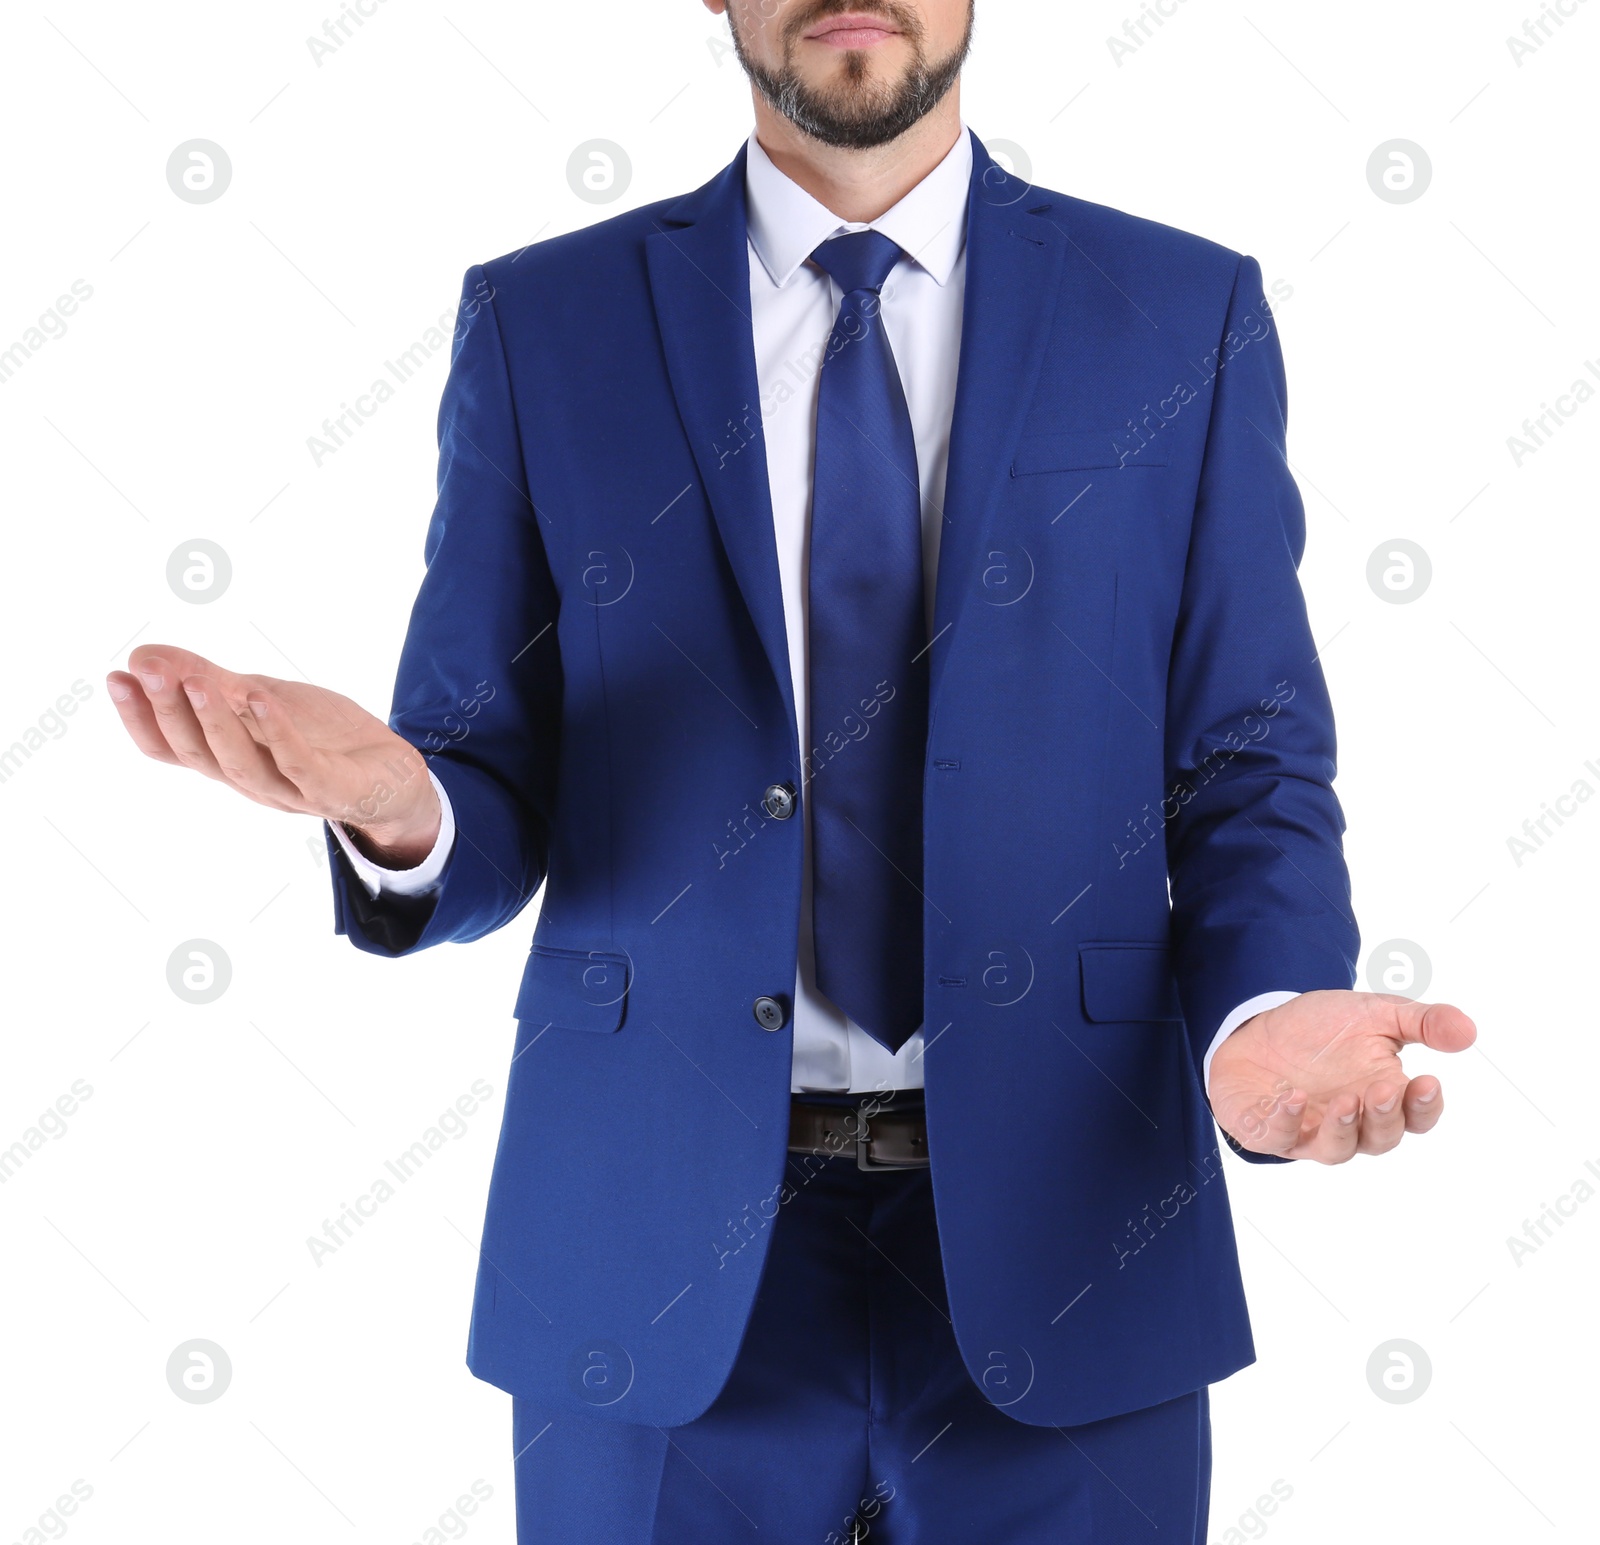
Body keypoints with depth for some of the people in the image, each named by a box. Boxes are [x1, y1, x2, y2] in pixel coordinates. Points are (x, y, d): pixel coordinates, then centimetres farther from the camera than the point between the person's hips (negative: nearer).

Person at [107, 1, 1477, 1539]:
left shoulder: (1186, 316, 3)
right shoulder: (541, 324, 2)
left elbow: (1246, 774, 2)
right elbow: (493, 801, 3)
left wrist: (1265, 1016, -18)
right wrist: (392, 804, -21)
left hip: (1056, 1241, 1)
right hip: (663, 1257, 0)